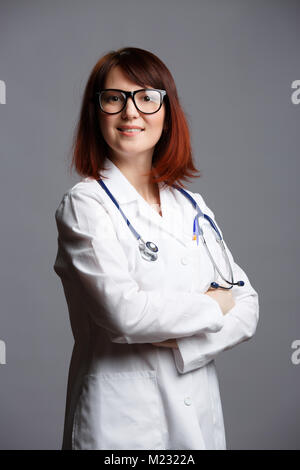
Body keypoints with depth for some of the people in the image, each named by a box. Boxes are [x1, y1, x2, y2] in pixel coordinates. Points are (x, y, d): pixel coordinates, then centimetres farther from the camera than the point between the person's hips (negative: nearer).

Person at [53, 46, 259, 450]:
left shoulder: (192, 206, 7)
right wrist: (214, 306, -9)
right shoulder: (84, 204, -10)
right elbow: (124, 312, -24)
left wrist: (179, 343, -15)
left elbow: (247, 308, 2)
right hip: (122, 421, -5)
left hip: (201, 417, 6)